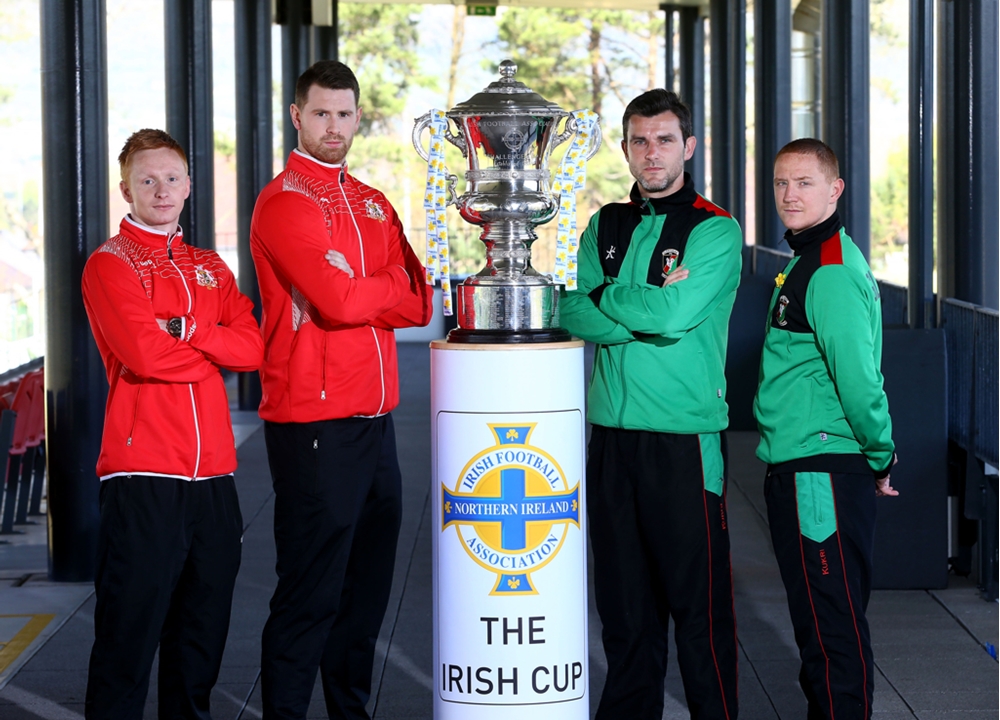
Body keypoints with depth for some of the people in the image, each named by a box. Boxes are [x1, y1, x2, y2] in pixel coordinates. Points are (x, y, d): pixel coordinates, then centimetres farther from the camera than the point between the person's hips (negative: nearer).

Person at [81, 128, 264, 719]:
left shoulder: (210, 268, 19)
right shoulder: (110, 264, 0)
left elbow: (253, 346, 4)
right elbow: (144, 354, -14)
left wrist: (184, 333, -10)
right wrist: (216, 350, 0)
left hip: (212, 470, 6)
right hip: (143, 473, -6)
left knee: (203, 631, 11)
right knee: (131, 631, -5)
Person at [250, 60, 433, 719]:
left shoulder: (374, 206, 17)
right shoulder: (284, 203, -8)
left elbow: (418, 305, 8)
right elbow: (337, 300, -20)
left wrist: (361, 294, -10)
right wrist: (393, 287, -1)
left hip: (374, 419, 8)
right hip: (314, 426, -8)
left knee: (368, 587, 14)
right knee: (311, 596, -5)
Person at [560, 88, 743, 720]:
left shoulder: (715, 231, -2)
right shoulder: (606, 226, 14)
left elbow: (673, 313, -16)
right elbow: (571, 312, 0)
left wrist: (604, 298, -2)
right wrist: (651, 310, -10)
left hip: (685, 436, -5)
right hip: (612, 432, 5)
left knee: (699, 604, -2)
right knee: (623, 601, 10)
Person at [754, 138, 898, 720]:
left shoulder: (832, 272, -17)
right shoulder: (807, 262, 16)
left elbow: (859, 380, -23)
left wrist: (882, 458, -11)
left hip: (822, 471, -10)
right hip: (797, 469, 10)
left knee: (834, 627, -5)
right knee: (818, 622, 18)